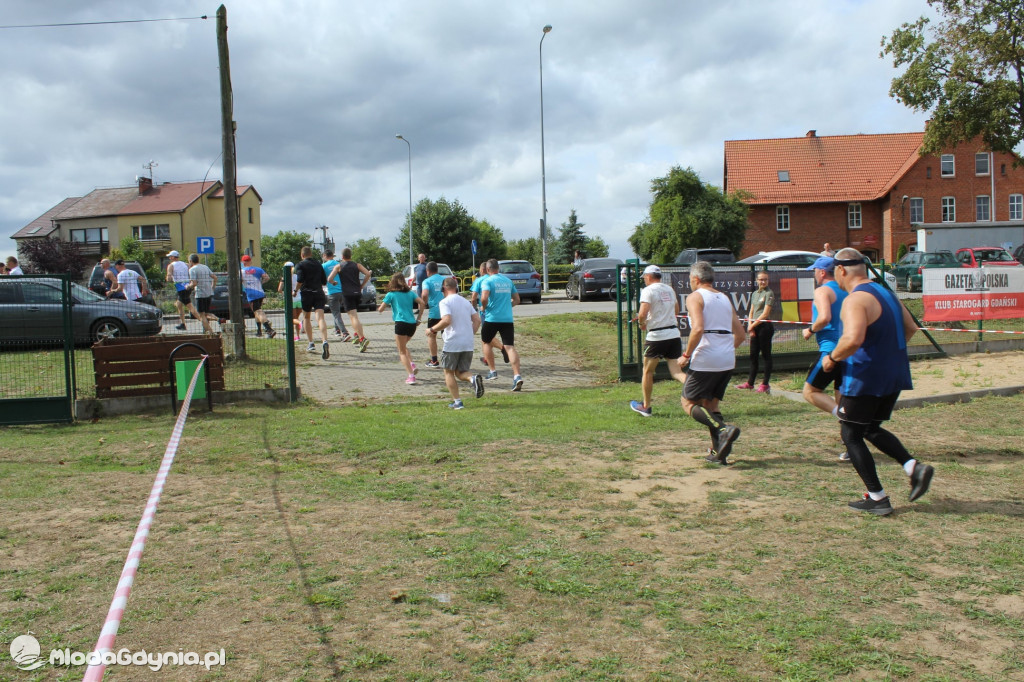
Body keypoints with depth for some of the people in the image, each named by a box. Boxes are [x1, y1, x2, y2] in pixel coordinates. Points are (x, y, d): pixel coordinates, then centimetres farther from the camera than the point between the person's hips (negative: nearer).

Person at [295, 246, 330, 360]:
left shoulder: (300, 265, 1)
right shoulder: (318, 265, 14)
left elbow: (300, 280, -13)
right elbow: (324, 281, 14)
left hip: (306, 294, -2)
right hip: (319, 294, 2)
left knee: (306, 318, 17)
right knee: (320, 318, -11)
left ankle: (311, 344, 18)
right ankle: (325, 342, -33)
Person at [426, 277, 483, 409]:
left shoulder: (445, 302, -6)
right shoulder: (466, 301, 15)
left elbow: (446, 320, -19)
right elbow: (477, 320, 10)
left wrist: (432, 330, -7)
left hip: (452, 343, -6)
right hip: (468, 344, 6)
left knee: (449, 372, 10)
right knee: (460, 372, 14)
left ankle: (457, 402, 4)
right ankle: (473, 378, -19)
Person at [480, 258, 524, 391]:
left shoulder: (487, 281, -5)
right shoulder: (508, 280, 13)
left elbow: (484, 298, -21)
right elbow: (517, 300, 18)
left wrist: (483, 307, -2)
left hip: (492, 318, -4)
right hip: (508, 319, 4)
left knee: (486, 342, 20)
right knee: (510, 346, -5)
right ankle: (517, 375, -20)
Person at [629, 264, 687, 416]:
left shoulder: (648, 290, -8)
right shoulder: (670, 289, 14)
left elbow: (643, 314, -20)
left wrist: (641, 323, 0)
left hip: (656, 336, -6)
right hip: (674, 334, 6)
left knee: (648, 372, 10)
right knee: (676, 371, 4)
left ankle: (646, 406, 19)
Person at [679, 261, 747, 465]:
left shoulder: (695, 297, -3)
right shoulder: (724, 298, 18)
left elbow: (698, 328, -20)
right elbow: (740, 334, 18)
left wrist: (686, 355, -10)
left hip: (705, 361, -7)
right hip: (727, 361, 7)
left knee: (689, 403, 2)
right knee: (711, 404, 17)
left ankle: (723, 429, -20)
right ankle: (718, 453, 10)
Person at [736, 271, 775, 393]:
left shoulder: (769, 293, -7)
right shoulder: (754, 294, 14)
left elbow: (765, 314, -12)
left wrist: (753, 325, -10)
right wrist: (750, 325, 0)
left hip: (765, 327, -7)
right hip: (755, 328, 7)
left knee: (766, 355, -2)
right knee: (753, 355, 11)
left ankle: (766, 384, 3)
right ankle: (750, 383, 20)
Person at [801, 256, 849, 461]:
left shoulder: (822, 291, -8)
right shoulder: (846, 291, 17)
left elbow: (825, 317, -23)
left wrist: (810, 330, -8)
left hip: (831, 349, -8)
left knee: (810, 391, 1)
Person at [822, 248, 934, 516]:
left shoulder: (855, 300, -18)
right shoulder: (886, 292, 11)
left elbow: (853, 339, -32)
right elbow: (911, 329, 18)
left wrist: (832, 358, -15)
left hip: (866, 378, -9)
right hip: (895, 375, 9)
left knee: (851, 434, 6)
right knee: (871, 429, 24)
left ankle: (877, 499, 8)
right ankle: (914, 467, 7)